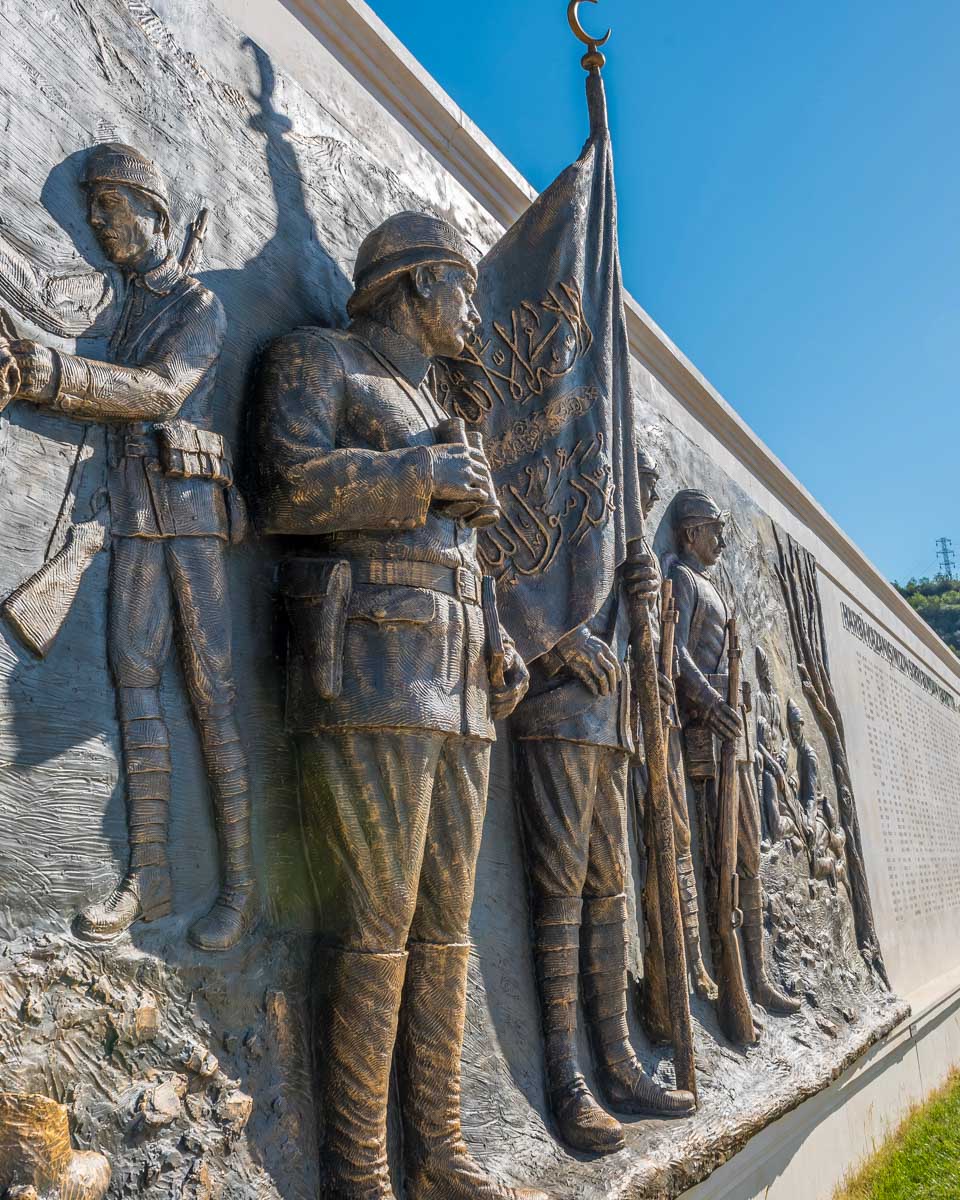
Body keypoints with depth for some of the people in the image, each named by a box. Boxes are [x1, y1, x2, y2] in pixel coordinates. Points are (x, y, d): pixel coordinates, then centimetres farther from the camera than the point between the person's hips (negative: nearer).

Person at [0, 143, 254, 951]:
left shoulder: (201, 304, 2)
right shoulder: (115, 293, 18)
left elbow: (162, 391, -14)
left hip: (191, 505, -5)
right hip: (134, 512, 6)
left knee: (212, 691, -8)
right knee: (134, 680, 0)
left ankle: (239, 883, -4)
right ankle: (149, 876, 4)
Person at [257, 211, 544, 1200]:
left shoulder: (429, 416, 29)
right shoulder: (316, 359, 6)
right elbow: (289, 486, -13)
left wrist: (499, 652, 12)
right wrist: (429, 475, -5)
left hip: (455, 696, 8)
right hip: (366, 682, -8)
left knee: (444, 924, 7)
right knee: (375, 927, -8)